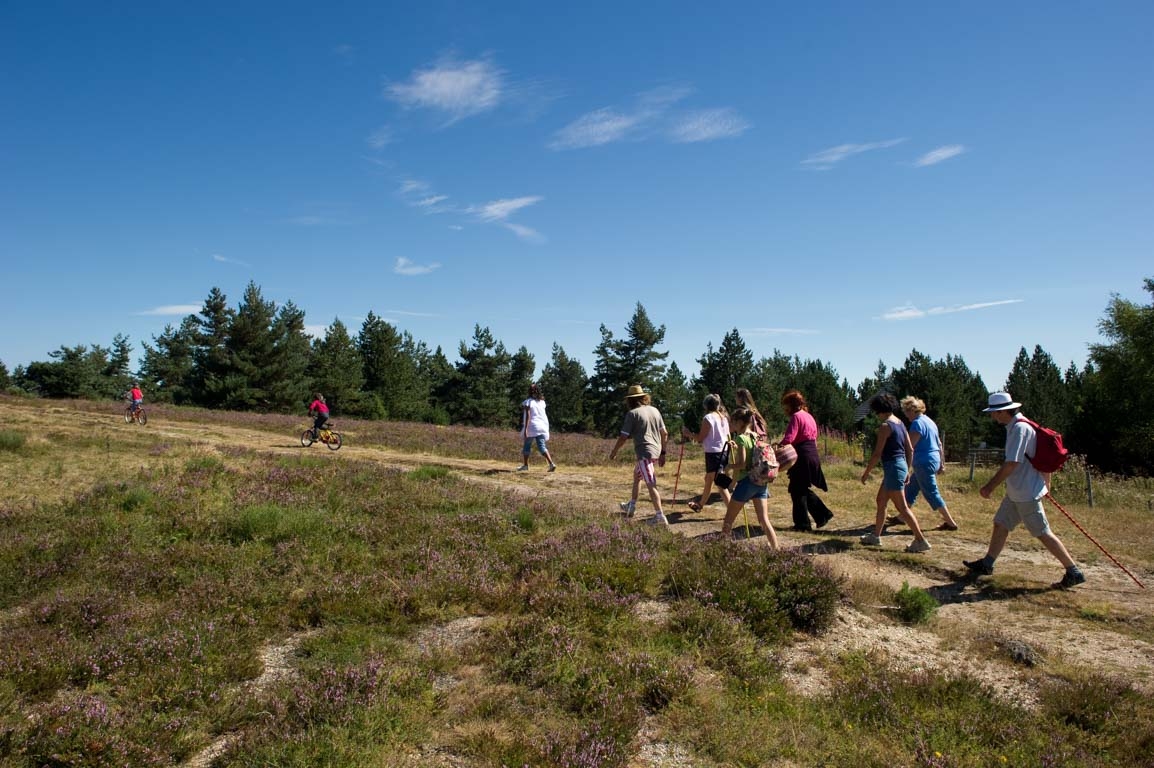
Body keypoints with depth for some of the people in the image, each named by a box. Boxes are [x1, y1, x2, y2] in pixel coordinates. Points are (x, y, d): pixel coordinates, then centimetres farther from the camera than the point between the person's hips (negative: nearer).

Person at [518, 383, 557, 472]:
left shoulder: (528, 401, -7)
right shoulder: (542, 402, 9)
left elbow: (528, 415, -16)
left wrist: (525, 428, -19)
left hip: (532, 427, -4)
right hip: (542, 427, 5)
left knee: (526, 446, 13)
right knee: (542, 447, 1)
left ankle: (525, 465, 20)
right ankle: (551, 464, -15)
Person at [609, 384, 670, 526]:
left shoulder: (632, 413, -7)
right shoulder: (654, 410, 12)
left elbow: (623, 437, -8)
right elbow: (664, 434, 13)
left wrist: (614, 452, 6)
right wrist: (662, 453, 20)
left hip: (644, 452, -8)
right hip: (656, 452, 8)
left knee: (651, 485, -8)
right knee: (637, 475, 26)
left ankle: (660, 516, -12)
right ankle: (631, 506, 35)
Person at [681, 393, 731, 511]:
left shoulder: (708, 418, -12)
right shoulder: (724, 417, 10)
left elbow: (700, 438, -9)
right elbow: (728, 436, 13)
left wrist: (688, 433, 3)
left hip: (714, 452, -8)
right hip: (724, 451, 8)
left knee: (719, 483, -2)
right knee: (709, 479, 19)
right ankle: (700, 504, 31)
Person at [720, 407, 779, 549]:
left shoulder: (741, 438, -12)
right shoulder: (755, 436, 10)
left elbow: (742, 464, -18)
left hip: (746, 481, -7)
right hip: (761, 481, 7)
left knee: (728, 520, 6)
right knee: (764, 520, 8)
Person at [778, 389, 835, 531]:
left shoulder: (796, 417, -11)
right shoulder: (808, 416, 17)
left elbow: (788, 439, -22)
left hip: (803, 457, -9)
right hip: (813, 455, 9)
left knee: (797, 491, 1)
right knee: (804, 490, 20)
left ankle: (802, 524, 6)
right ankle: (823, 514, 18)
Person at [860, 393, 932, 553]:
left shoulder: (885, 426, -16)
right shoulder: (900, 423, 11)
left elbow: (877, 453, -17)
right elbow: (910, 449, 14)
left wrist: (866, 473, -8)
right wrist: (907, 470, 22)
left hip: (892, 467, -10)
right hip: (901, 465, 10)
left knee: (902, 507, -4)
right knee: (881, 501, 18)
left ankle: (921, 540, -2)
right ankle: (876, 536, 26)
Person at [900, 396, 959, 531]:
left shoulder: (918, 423, -16)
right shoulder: (930, 421, 14)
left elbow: (909, 446, -20)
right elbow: (940, 444, 18)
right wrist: (942, 463, 22)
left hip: (924, 463, -10)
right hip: (934, 460, 10)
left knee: (932, 494, -3)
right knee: (910, 489, 17)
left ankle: (951, 522, 1)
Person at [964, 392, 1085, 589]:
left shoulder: (1019, 428, -21)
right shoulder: (1017, 426, 9)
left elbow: (1011, 463, -25)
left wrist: (990, 486, -18)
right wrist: (1046, 483, 23)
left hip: (1026, 493, -10)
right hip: (1016, 492, 10)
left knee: (1043, 534, -2)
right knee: (1001, 524, 14)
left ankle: (1074, 572, 9)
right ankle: (987, 564, 22)